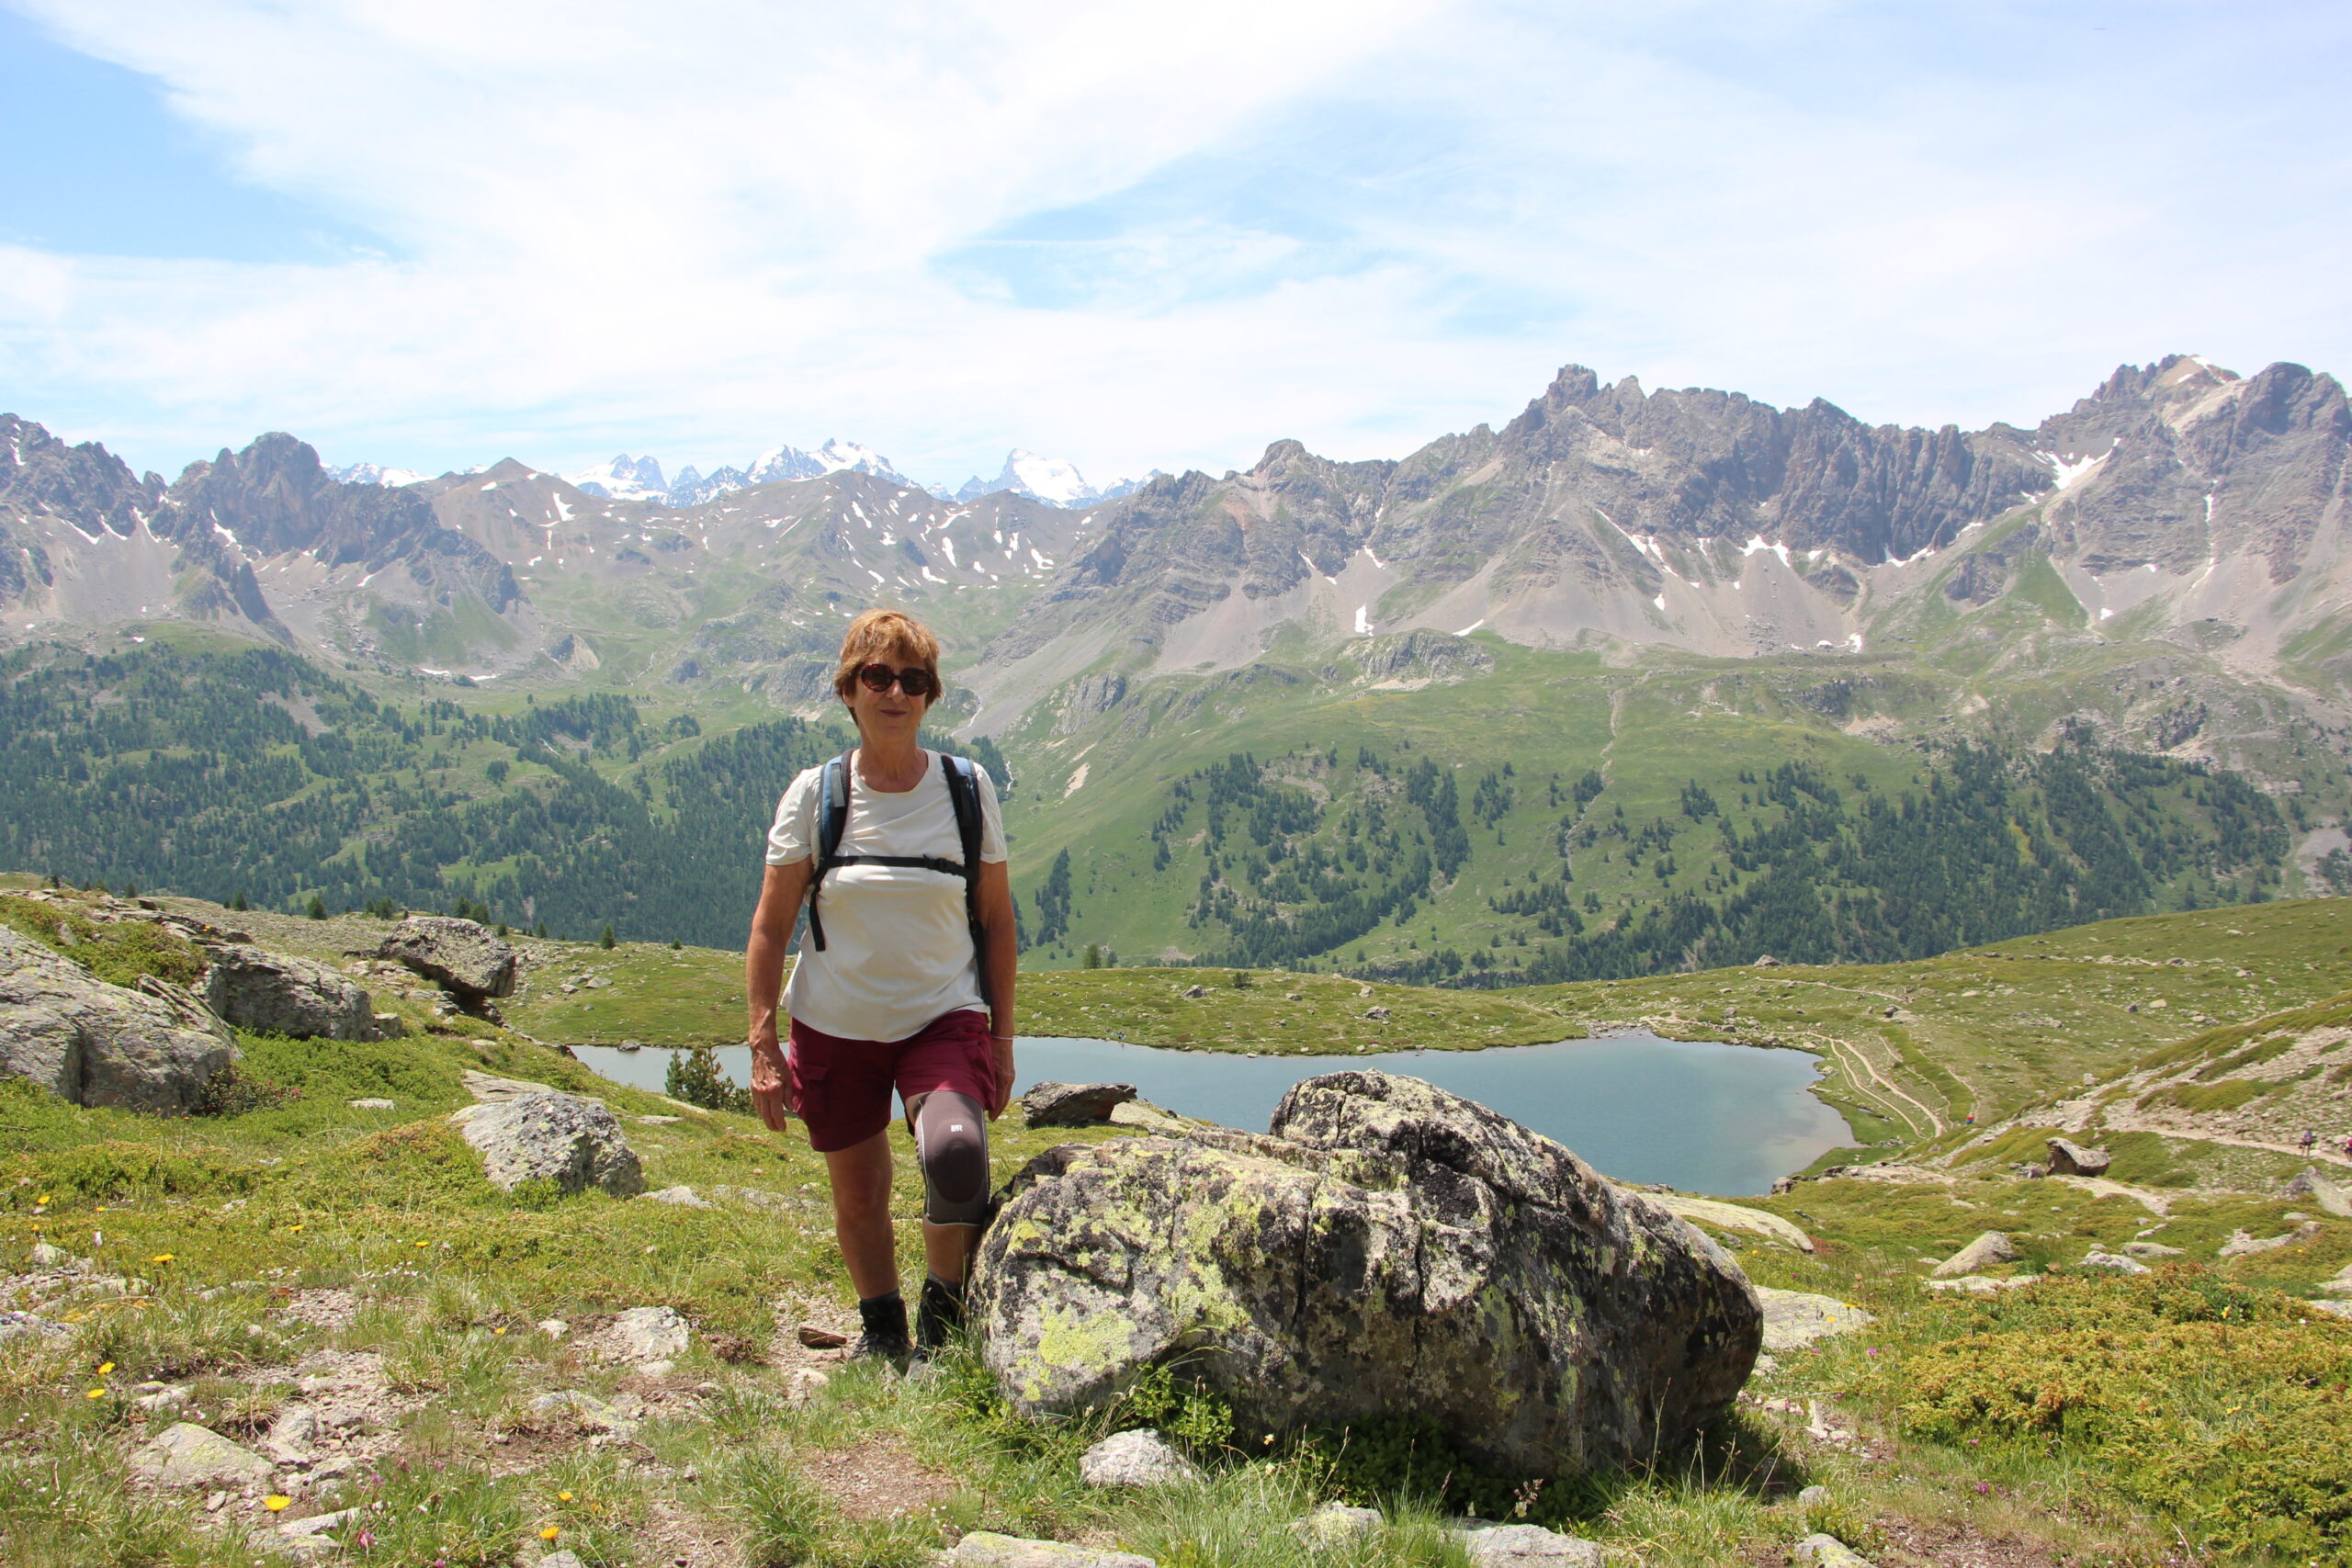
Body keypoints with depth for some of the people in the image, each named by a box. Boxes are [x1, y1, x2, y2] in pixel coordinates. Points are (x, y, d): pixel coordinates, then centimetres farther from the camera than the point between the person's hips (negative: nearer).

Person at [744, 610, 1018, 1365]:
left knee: (956, 1152, -28)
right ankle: (881, 1327, 38)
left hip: (945, 1019, -1)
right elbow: (770, 928, 0)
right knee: (858, 1198, 10)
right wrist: (763, 1045, -6)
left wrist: (1002, 1039, 3)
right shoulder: (814, 795, -5)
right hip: (835, 1027, 1)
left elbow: (996, 919, 3)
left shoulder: (967, 788, -4)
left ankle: (946, 1298, 0)